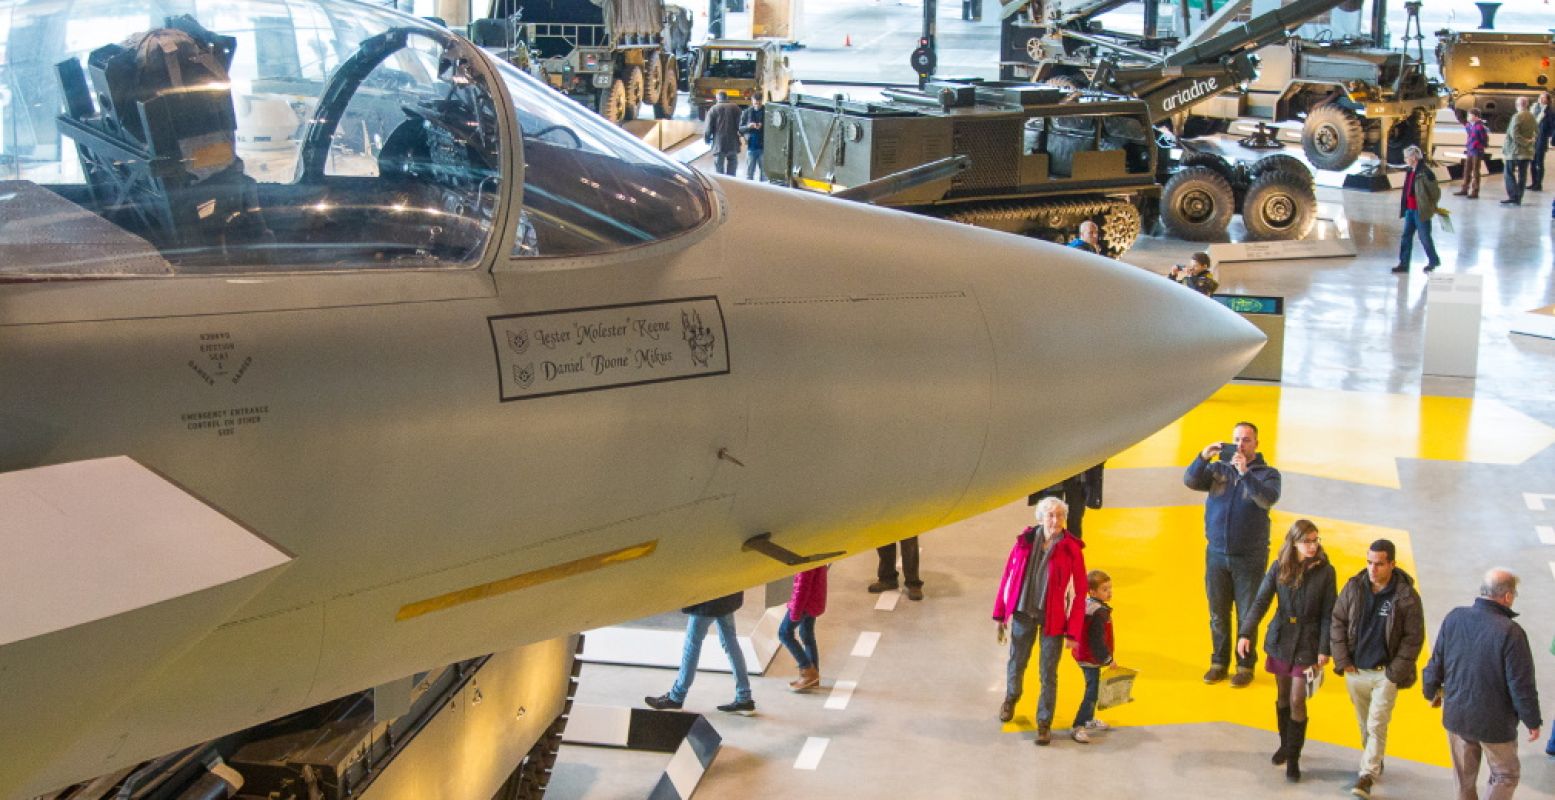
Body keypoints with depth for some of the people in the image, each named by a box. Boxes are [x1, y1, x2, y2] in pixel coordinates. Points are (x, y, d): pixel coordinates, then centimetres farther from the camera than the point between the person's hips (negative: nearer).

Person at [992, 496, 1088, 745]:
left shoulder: (1071, 549, -12)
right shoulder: (1025, 542, -6)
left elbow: (1079, 593, -10)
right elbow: (1008, 576, 2)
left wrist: (1073, 632, -11)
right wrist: (1001, 614, 4)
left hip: (1053, 618, -2)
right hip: (1023, 613, 2)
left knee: (1048, 675, 6)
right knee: (1016, 662, 20)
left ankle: (1044, 724, 23)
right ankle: (1011, 698, 50)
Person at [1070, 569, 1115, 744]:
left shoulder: (1086, 605, 7)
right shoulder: (1100, 612, -23)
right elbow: (1097, 640, -24)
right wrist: (1108, 659, -13)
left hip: (1083, 655, 10)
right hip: (1091, 658, -10)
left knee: (1093, 689, 24)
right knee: (1092, 692, -8)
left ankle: (1089, 721, 38)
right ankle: (1077, 728, -8)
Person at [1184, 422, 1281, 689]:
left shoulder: (1267, 473, -4)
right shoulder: (1218, 469, 4)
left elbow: (1268, 499, -22)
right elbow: (1190, 481, -9)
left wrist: (1245, 473, -32)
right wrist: (1203, 457, -24)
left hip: (1249, 559, -3)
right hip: (1216, 555, 3)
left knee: (1247, 616, 4)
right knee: (1218, 614, 12)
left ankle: (1246, 665, 17)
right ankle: (1219, 662, 25)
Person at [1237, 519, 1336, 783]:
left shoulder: (1325, 571, -9)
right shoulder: (1279, 568, -5)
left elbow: (1328, 614, -6)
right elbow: (1261, 602, -9)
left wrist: (1324, 650, -9)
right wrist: (1246, 633, -21)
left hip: (1307, 642, -2)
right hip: (1280, 638, 2)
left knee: (1297, 701, -4)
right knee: (1283, 696, 15)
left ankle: (1293, 758, 8)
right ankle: (1285, 744, 35)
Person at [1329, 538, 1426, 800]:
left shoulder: (1406, 596, -14)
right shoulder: (1354, 587, -4)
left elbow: (1413, 638, -9)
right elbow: (1337, 623, 3)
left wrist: (1396, 672, -11)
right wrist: (1342, 660, -3)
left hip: (1385, 673, -4)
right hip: (1355, 670, 4)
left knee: (1377, 725, -6)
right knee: (1364, 723, 17)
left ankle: (1367, 774, -1)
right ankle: (1374, 761, 37)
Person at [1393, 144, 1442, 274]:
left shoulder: (1425, 172, -19)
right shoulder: (1410, 171, 7)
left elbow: (1435, 191, -13)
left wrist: (1431, 206, -1)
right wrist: (1404, 207, 12)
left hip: (1421, 211, -8)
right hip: (1410, 210, 8)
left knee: (1424, 237, 5)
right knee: (1406, 236, 8)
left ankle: (1434, 261, 24)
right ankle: (1404, 264, 12)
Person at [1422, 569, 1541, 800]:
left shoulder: (1454, 618, -9)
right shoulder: (1510, 632, -25)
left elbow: (1436, 662, 2)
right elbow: (1522, 685, -19)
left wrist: (1432, 691, 20)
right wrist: (1532, 721, -4)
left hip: (1456, 716, 5)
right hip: (1494, 723, -5)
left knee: (1464, 779, 21)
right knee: (1505, 776, 16)